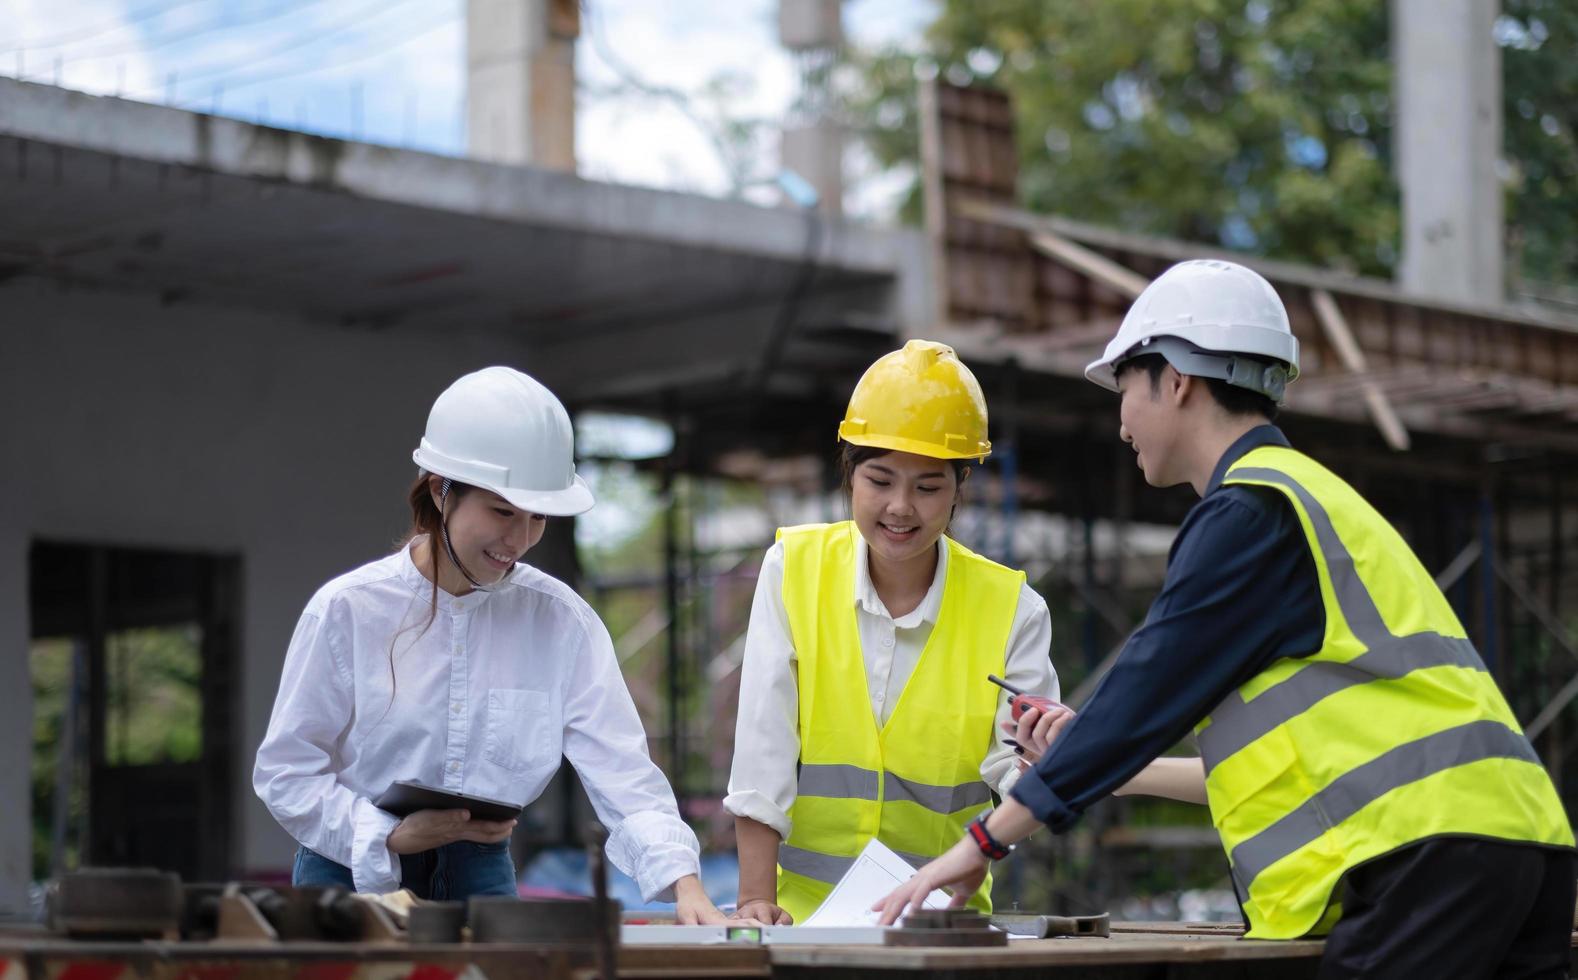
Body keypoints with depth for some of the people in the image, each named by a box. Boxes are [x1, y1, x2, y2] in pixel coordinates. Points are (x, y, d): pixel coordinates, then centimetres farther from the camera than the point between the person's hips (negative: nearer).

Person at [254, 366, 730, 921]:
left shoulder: (561, 621, -2)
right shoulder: (346, 610, -8)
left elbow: (621, 771, -9)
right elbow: (283, 772, -4)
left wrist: (684, 886, -25)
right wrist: (390, 836, -19)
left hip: (482, 877, 2)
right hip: (352, 879, -2)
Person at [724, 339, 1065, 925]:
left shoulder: (1011, 610, -1)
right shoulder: (793, 569, 0)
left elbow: (1019, 777, -5)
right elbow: (762, 754, -4)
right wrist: (757, 898, -12)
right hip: (804, 909, -1)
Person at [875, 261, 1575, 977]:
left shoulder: (1250, 511, -3)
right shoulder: (1310, 494, 27)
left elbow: (1149, 687, -6)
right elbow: (1305, 746, 28)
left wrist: (985, 840, 0)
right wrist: (1093, 757, 31)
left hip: (1432, 848, -9)